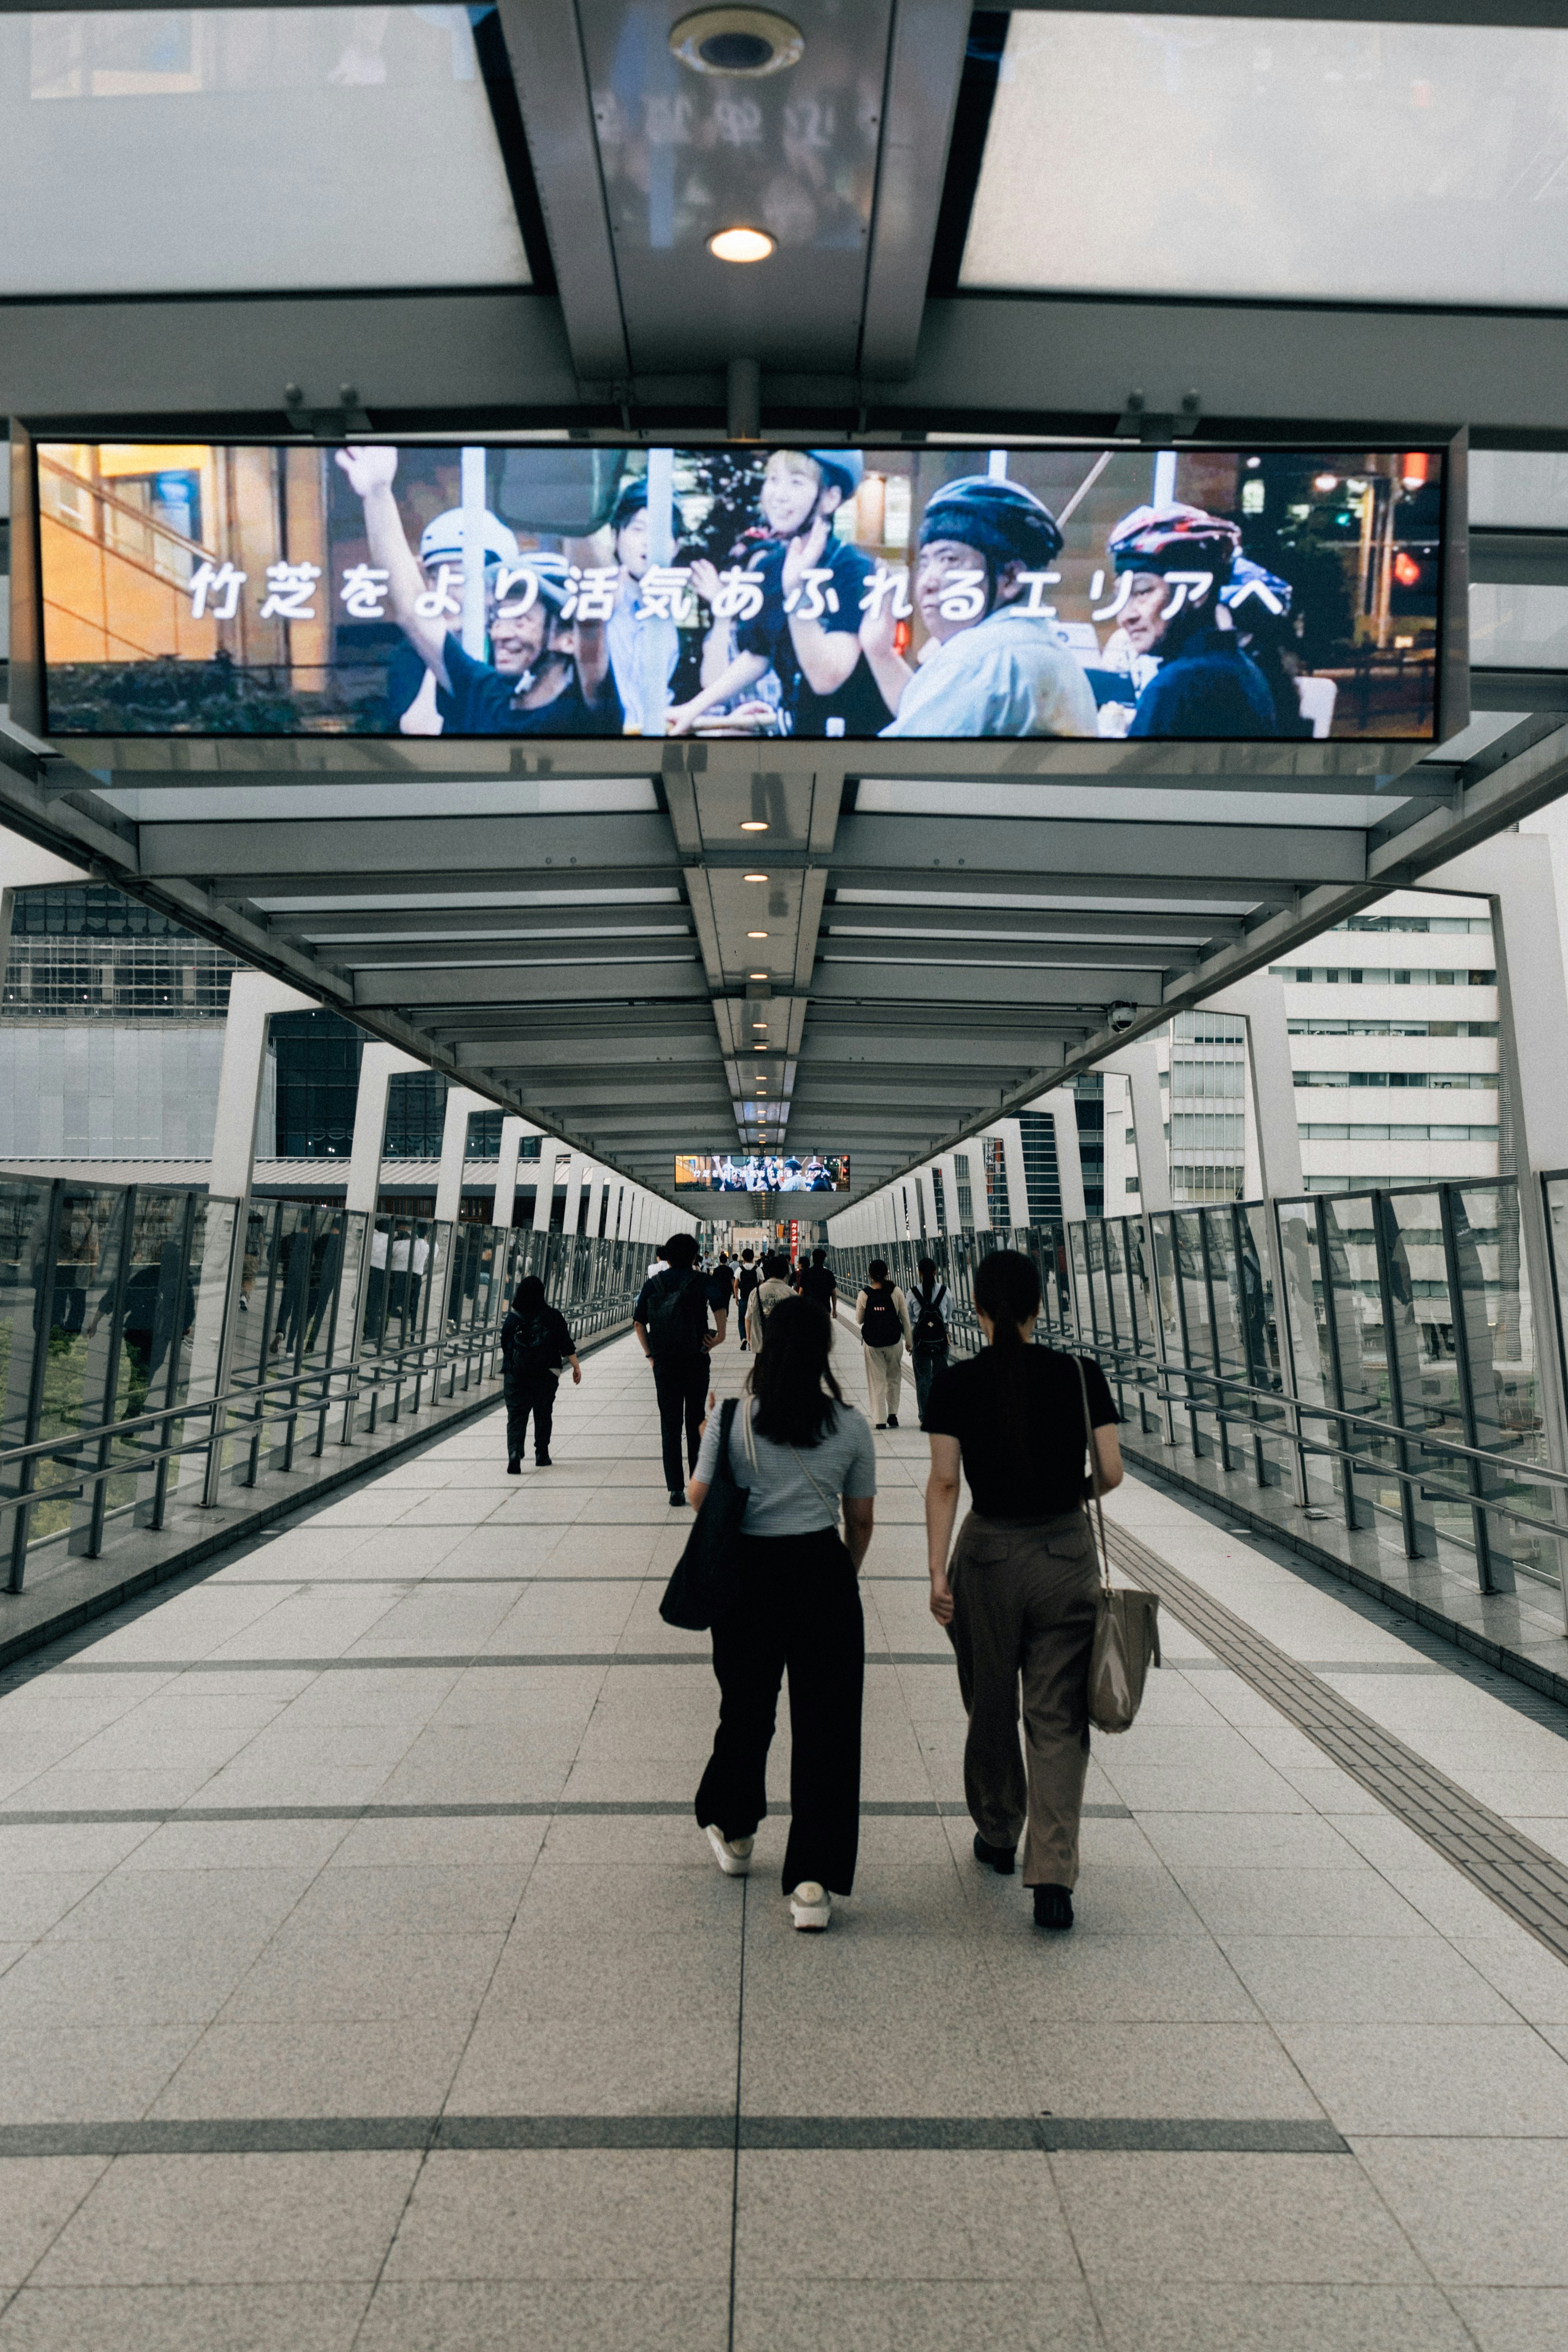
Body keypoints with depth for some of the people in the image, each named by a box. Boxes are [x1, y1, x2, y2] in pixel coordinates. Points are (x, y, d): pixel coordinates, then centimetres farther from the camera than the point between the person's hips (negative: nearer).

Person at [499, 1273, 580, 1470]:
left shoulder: (513, 1318, -3)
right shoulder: (553, 1317, -5)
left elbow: (505, 1346, 5)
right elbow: (567, 1345, -4)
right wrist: (576, 1367, 4)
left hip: (517, 1375, 0)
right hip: (546, 1376, 0)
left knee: (516, 1416, 1)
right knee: (543, 1415, 16)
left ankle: (514, 1453, -20)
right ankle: (542, 1455, 23)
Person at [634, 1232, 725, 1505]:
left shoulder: (653, 1284, 5)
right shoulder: (701, 1281, 0)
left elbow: (638, 1322, 2)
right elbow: (720, 1305, -16)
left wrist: (649, 1353, 8)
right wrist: (720, 1336, -6)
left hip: (664, 1362, 1)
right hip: (696, 1360, -1)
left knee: (670, 1425, 6)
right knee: (696, 1422, 11)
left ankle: (676, 1490, 4)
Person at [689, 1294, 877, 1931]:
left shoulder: (734, 1418, -6)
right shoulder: (849, 1424, -1)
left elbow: (699, 1496, 0)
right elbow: (862, 1519, 6)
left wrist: (705, 1441, 18)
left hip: (749, 1574, 1)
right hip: (822, 1574, 0)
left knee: (746, 1709, 19)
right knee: (825, 1724, 5)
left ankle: (732, 1832, 40)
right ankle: (813, 1882, 4)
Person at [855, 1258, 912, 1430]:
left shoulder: (864, 1295, -7)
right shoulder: (896, 1291, -7)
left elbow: (859, 1320, 4)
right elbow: (905, 1317, -2)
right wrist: (909, 1340, 7)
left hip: (872, 1343, 0)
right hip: (894, 1340, 0)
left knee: (877, 1381, 6)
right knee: (894, 1378, 17)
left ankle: (880, 1419, 4)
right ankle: (893, 1414, 15)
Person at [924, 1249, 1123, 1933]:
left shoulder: (956, 1384, -8)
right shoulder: (1080, 1375, -6)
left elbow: (944, 1482, -10)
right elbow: (1111, 1473, -5)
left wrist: (937, 1571, -6)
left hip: (987, 1555, 0)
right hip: (1066, 1552, 0)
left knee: (990, 1710, 19)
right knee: (1057, 1720, 5)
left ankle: (997, 1838, 38)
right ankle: (1053, 1877, -4)